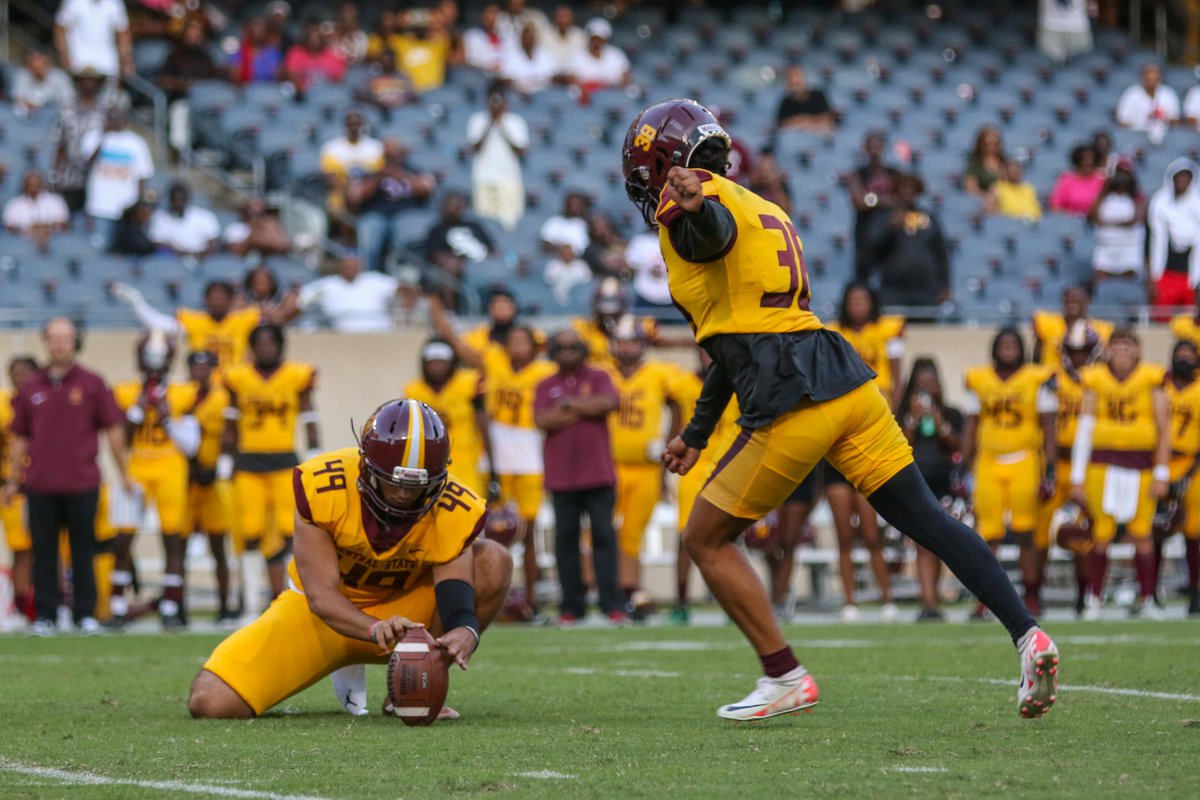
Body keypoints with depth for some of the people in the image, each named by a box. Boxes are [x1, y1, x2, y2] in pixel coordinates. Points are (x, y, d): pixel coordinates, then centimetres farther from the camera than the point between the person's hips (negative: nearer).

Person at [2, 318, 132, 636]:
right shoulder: (32, 388, 10)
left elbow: (113, 430, 5)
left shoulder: (92, 384, 3)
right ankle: (45, 614, 8)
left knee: (83, 552, 3)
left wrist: (124, 474, 4)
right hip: (40, 487, 2)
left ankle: (85, 613, 9)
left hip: (82, 484, -2)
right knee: (44, 553, 3)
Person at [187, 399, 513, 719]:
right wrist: (376, 629, -50)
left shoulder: (452, 510, -21)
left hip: (405, 609, 1)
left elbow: (455, 594, -28)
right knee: (209, 703, -20)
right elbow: (321, 595, -30)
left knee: (493, 561, -24)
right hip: (321, 612, -1)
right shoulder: (322, 487, -27)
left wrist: (466, 631, -54)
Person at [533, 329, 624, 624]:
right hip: (561, 475, 2)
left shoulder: (599, 378, 8)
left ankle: (612, 605, -7)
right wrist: (587, 409, -6)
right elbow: (541, 420, -7)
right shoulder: (546, 386, 10)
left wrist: (569, 405, -7)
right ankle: (572, 607, 7)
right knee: (566, 539, 3)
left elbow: (609, 402, -13)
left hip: (598, 474, -2)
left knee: (604, 535, -6)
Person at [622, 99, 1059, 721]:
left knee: (707, 540, 8)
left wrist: (693, 204, -53)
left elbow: (715, 229, -29)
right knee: (925, 518, 5)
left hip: (791, 407, -8)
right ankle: (1027, 634, -6)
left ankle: (786, 678, 5)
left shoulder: (687, 204, 0)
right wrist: (697, 433, 37)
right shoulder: (758, 209, 28)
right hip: (847, 384, 8)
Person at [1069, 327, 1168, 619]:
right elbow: (1084, 428, 2)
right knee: (1101, 532, 0)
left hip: (1141, 463, 0)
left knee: (1141, 534, 0)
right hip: (1103, 461, 0)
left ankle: (1146, 599, 12)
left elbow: (1163, 430, 0)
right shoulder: (1095, 380, 1)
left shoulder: (1152, 379, -1)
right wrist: (1077, 478, 0)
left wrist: (1162, 474, -5)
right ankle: (1095, 599, 12)